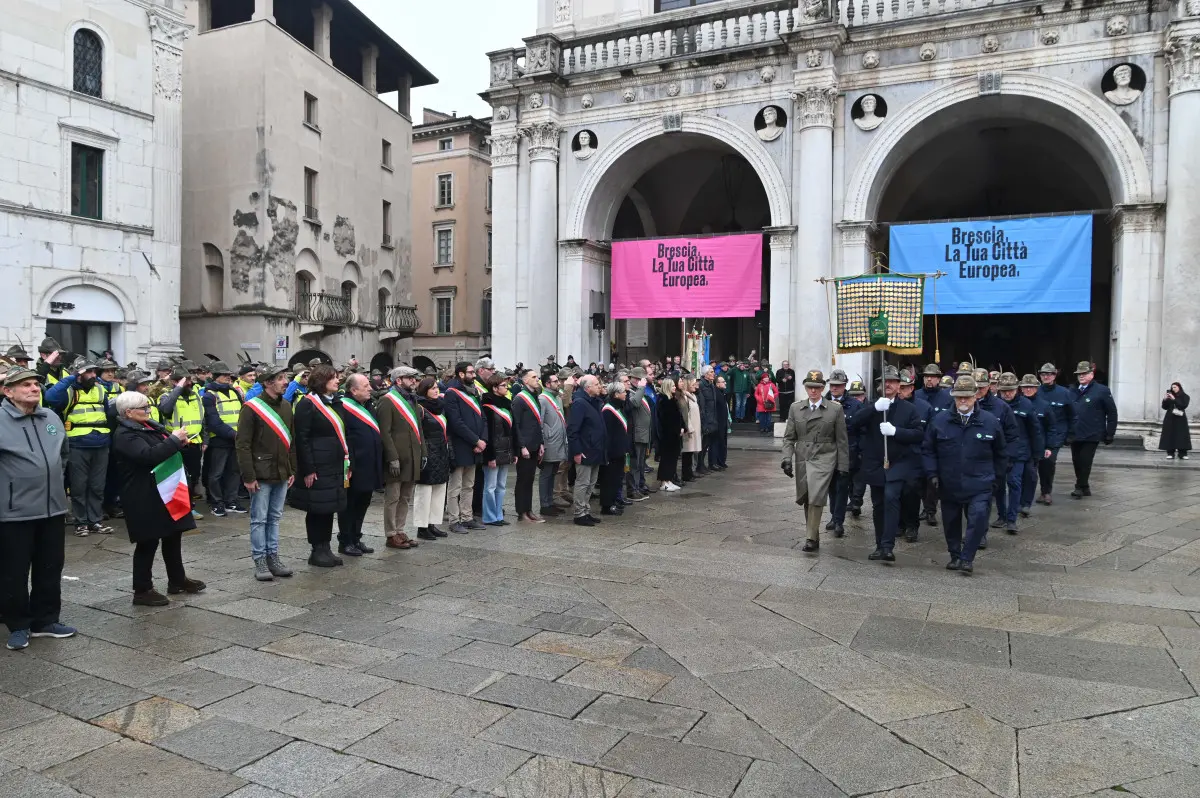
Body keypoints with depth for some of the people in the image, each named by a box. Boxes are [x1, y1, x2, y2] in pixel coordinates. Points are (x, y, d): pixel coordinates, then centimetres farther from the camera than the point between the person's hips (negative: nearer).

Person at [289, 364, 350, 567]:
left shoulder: (335, 403, 15)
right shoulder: (308, 404, -10)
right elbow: (302, 439, -15)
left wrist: (347, 463, 14)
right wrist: (308, 470, -18)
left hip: (335, 466, 8)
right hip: (318, 467, -8)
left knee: (329, 507, 11)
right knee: (317, 508, 0)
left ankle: (325, 548, 20)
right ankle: (316, 551, 10)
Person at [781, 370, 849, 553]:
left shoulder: (835, 409, 2)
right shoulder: (795, 409, 9)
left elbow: (842, 440, 4)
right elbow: (789, 437, 9)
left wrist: (843, 466, 1)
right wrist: (787, 459, -5)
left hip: (824, 459, -3)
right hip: (802, 459, 3)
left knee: (815, 498, -16)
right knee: (805, 499, 9)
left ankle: (812, 538, -7)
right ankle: (814, 535, 25)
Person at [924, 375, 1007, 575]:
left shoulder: (990, 422, 0)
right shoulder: (939, 421, 0)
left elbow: (1000, 453, 11)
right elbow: (929, 450, 7)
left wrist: (997, 476, 9)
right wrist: (933, 474, -2)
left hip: (979, 486, -1)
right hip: (948, 485, 2)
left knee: (978, 517, -17)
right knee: (951, 522, 11)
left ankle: (967, 558, -4)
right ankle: (955, 556, 28)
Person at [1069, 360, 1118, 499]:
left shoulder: (1102, 391, -3)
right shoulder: (1074, 392, 13)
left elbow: (1112, 413, -4)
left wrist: (1110, 434, -7)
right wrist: (1066, 433, 11)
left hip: (1091, 436, -5)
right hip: (1075, 435, 5)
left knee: (1085, 461, -5)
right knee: (1077, 462, 8)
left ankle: (1080, 487, 6)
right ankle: (1085, 488, 20)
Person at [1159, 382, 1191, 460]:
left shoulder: (1185, 397, 3)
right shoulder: (1170, 396, 8)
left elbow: (1184, 406, -12)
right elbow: (1165, 407, 6)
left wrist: (1174, 399, -18)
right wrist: (1165, 400, -10)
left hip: (1180, 419, -2)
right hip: (1170, 419, 2)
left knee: (1182, 436, -5)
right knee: (1169, 436, -3)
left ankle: (1182, 454, -3)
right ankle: (1170, 453, -2)